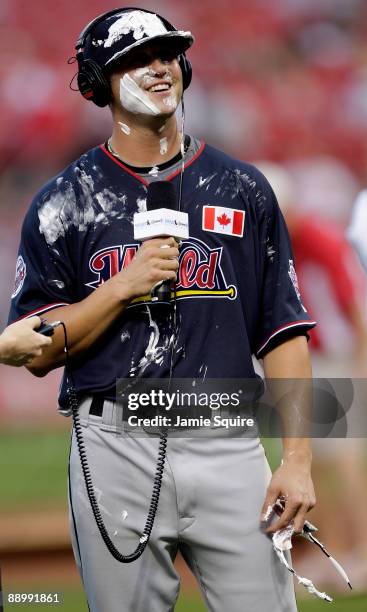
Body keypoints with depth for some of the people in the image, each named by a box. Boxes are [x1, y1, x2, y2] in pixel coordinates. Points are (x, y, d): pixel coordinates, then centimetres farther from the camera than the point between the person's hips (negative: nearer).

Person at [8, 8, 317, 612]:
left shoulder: (243, 188, 10)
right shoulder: (64, 202, 5)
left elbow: (283, 332, 7)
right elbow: (39, 352, 1)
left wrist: (297, 460, -3)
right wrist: (126, 284, -12)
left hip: (228, 449, 1)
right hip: (118, 451, -1)